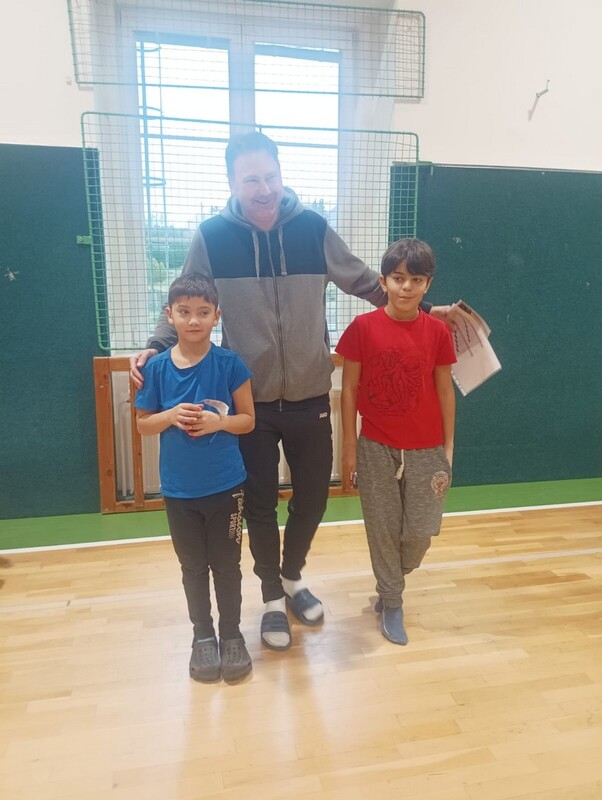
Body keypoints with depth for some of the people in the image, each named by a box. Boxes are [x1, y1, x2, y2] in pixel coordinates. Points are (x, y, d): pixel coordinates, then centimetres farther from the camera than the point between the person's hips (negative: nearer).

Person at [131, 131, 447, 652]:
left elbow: (366, 283, 7)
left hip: (310, 398, 2)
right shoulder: (212, 237, -6)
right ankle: (273, 598, 34)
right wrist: (156, 347, -11)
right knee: (260, 505, 10)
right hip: (249, 402, -1)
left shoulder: (313, 228, -4)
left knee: (313, 496, 14)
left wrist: (423, 309, 5)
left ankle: (293, 579, 42)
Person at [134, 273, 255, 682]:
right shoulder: (157, 367, -6)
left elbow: (248, 419, -4)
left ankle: (232, 633, 34)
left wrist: (218, 421, -23)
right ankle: (203, 635, 36)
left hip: (226, 486, -1)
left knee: (227, 564, 13)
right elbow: (143, 424, 2)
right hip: (179, 490, 2)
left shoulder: (230, 363, -10)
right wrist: (171, 416, -18)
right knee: (193, 567, 17)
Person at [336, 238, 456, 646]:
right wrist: (350, 446, -3)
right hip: (376, 447, -1)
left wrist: (448, 448, 3)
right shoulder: (363, 327, -8)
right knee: (382, 528, 9)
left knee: (421, 531, 8)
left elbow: (445, 391, 2)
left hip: (425, 449, 2)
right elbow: (349, 389, -3)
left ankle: (392, 580, 39)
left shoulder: (438, 331, -4)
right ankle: (391, 601, 30)